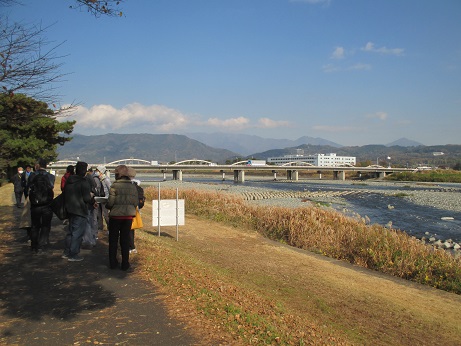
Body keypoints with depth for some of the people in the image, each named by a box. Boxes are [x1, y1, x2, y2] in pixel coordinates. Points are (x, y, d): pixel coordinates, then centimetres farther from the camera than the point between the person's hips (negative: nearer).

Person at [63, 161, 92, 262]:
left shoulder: (69, 180, 6)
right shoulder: (83, 182, -18)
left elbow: (65, 195, 14)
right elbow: (87, 199, -19)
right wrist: (90, 195, 1)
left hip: (70, 210, 8)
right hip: (80, 211, -8)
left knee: (70, 231, 20)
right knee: (77, 233, 0)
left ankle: (66, 252, 27)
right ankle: (73, 255, 4)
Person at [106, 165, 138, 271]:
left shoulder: (115, 186, -11)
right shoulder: (133, 187, 2)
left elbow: (110, 202, -13)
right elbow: (136, 203, 2)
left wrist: (108, 206, 9)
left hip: (115, 215, -3)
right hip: (129, 216, 3)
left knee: (113, 239, 11)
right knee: (125, 240, 10)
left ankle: (113, 263, 17)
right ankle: (125, 264, 12)